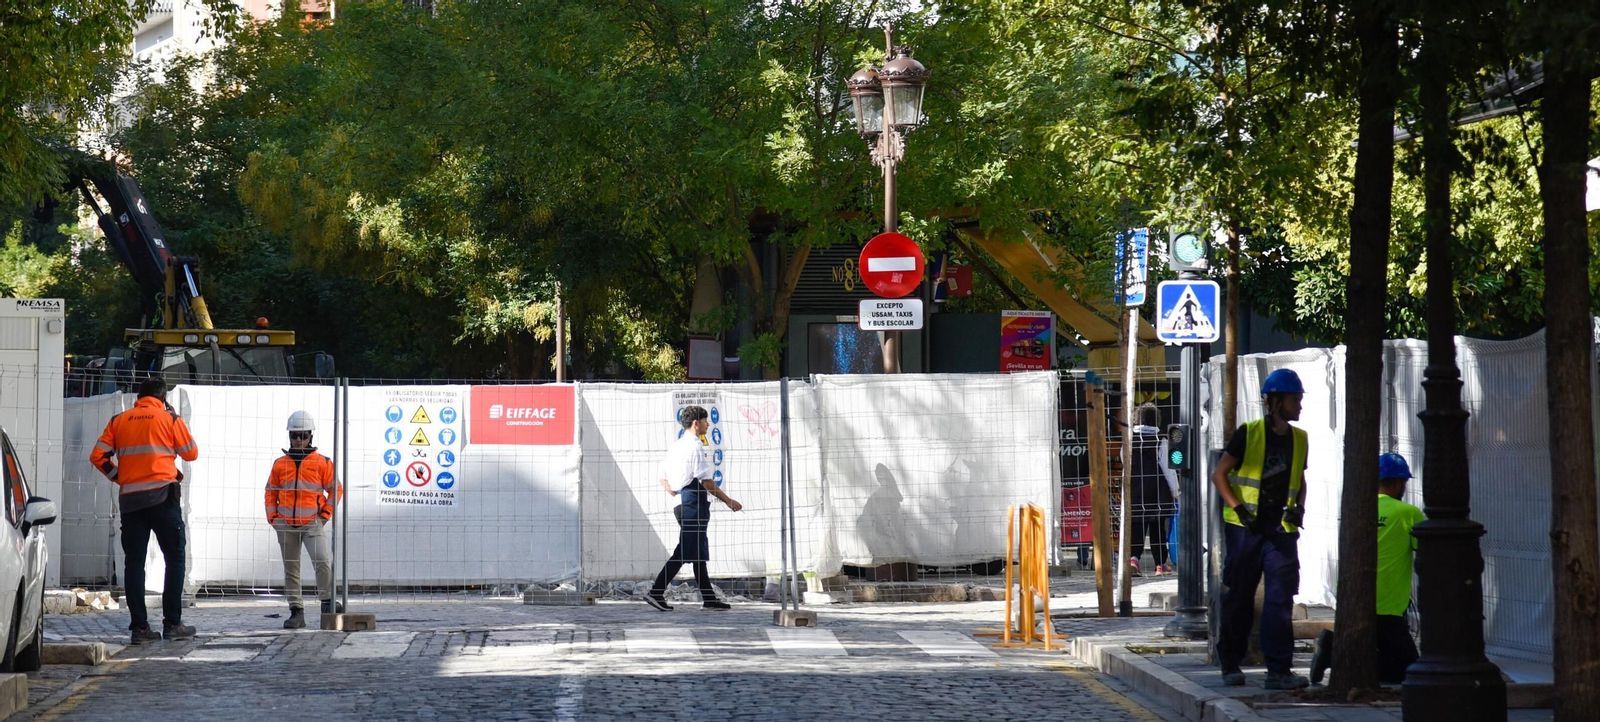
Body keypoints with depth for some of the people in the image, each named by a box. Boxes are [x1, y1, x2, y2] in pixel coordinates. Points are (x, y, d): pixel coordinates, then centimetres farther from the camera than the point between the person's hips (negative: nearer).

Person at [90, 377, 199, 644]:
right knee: (175, 559, 5)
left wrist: (118, 477, 16)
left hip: (129, 499, 3)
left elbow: (98, 456, 5)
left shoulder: (119, 421, 10)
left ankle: (139, 626, 1)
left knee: (134, 562, 5)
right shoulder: (169, 419, 2)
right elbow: (191, 453, 10)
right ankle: (172, 624, 0)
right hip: (162, 497, -3)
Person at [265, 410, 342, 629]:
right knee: (291, 568, 6)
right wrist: (272, 518, 6)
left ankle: (327, 602, -9)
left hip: (312, 523, -3)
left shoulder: (322, 463, 3)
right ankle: (296, 612, 11)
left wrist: (325, 515, -2)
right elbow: (270, 492, 17)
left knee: (322, 560, -22)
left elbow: (335, 489, 6)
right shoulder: (280, 464, 10)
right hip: (286, 525, 3)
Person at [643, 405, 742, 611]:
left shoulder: (676, 446, 15)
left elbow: (663, 478, 17)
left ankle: (708, 598, 18)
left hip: (684, 502, 10)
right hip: (695, 502, -10)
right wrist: (728, 501, -11)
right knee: (684, 552, -9)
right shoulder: (694, 446, -14)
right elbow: (706, 481, -17)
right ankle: (656, 593, -12)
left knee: (699, 552, 13)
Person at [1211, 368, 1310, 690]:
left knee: (1281, 597, -7)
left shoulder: (1299, 438, 10)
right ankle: (1230, 664, 19)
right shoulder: (1248, 433, -4)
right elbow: (1219, 474, -2)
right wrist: (1239, 508, -12)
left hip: (1281, 530, 3)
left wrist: (1299, 507, 6)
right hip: (1245, 528, -3)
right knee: (1239, 597, 6)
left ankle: (1278, 670, -8)